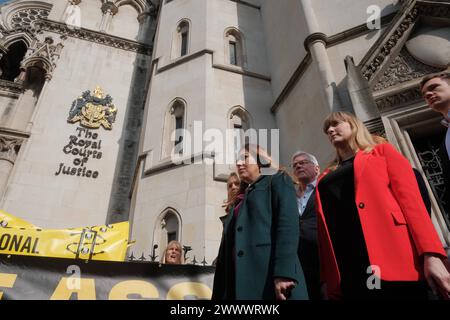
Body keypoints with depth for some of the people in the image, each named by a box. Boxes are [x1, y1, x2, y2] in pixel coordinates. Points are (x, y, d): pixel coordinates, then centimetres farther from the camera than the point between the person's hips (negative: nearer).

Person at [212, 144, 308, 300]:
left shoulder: (278, 180, 7)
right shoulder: (239, 203, 26)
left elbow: (289, 225, -9)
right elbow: (229, 244, 19)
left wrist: (283, 273, -20)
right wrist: (220, 292, 13)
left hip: (271, 278, -6)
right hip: (240, 282, 6)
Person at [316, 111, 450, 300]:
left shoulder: (382, 152, 14)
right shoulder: (325, 177, 22)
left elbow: (411, 199, 1)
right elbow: (323, 229, 13)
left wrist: (431, 254, -12)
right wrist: (327, 278, 3)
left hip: (392, 260, -3)